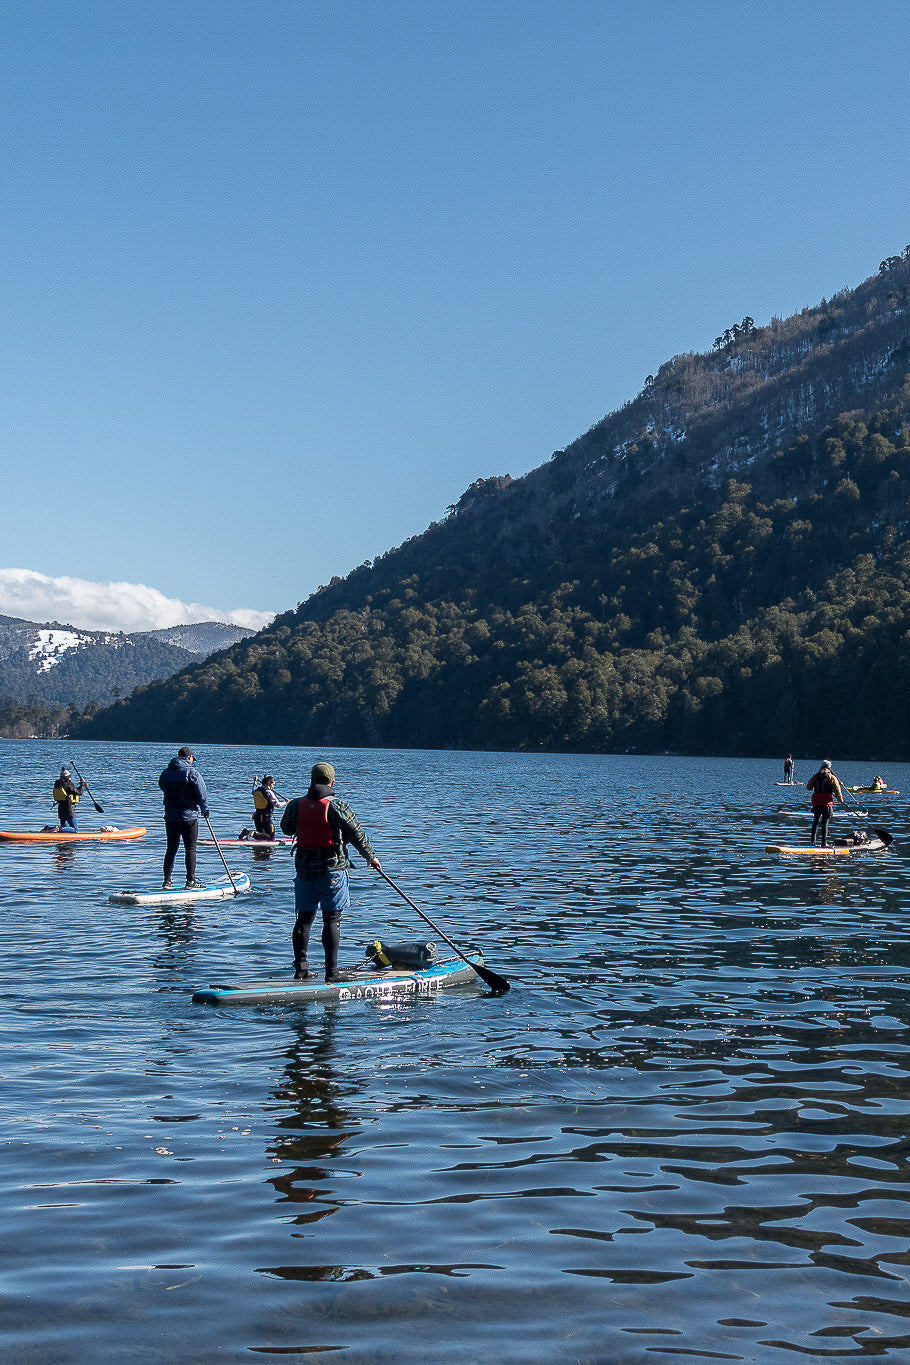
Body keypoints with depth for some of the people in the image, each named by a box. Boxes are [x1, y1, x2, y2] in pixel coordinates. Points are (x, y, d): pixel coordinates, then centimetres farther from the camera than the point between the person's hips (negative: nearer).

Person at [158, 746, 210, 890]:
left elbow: (162, 786, 20)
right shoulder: (192, 772, -9)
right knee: (190, 849, 1)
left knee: (171, 849, 11)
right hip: (189, 816, -5)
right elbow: (202, 793, -10)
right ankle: (190, 882, 0)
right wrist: (205, 810, 3)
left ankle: (167, 881, 11)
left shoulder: (166, 772, 7)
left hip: (170, 817, 5)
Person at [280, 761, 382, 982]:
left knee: (304, 918, 12)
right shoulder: (338, 807, -12)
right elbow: (358, 836, -5)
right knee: (332, 920, -1)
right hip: (331, 868, -4)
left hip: (304, 867, 4)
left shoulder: (296, 805, 0)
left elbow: (286, 828, 19)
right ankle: (332, 971, -2)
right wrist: (371, 857, 10)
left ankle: (300, 968, 16)